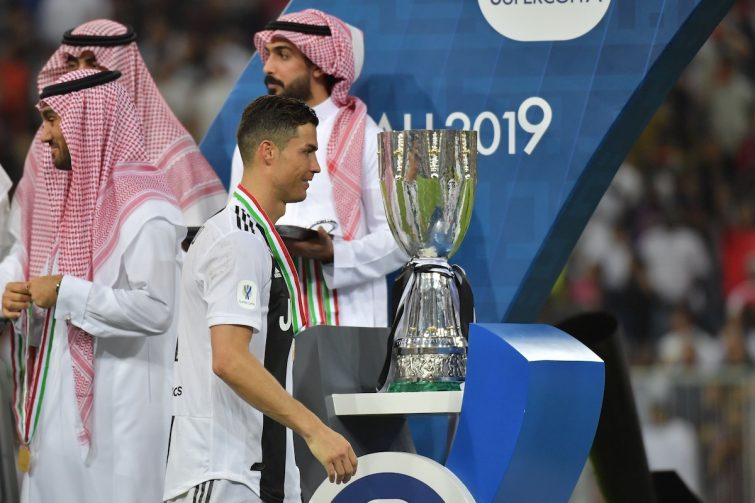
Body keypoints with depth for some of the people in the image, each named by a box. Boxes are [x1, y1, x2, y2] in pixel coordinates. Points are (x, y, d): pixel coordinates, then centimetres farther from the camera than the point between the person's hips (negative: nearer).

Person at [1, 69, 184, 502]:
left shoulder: (145, 210, -14)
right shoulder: (78, 200, 16)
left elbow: (154, 310, -24)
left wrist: (66, 292, -19)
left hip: (116, 413, -9)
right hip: (62, 404, 9)